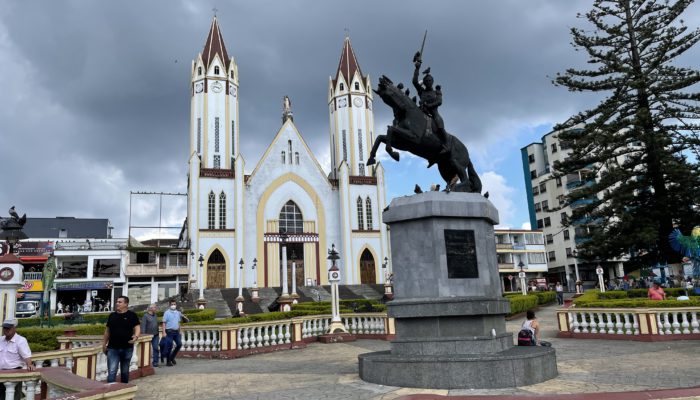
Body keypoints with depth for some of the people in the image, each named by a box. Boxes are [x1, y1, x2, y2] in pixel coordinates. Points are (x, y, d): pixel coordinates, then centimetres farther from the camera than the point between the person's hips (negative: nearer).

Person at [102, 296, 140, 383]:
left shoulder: (132, 315, -2)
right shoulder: (112, 315, 7)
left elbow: (137, 328, -7)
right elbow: (107, 331, 13)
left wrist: (136, 336, -27)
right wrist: (104, 344, 12)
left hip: (127, 348, -1)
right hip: (113, 348, 1)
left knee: (125, 372, 14)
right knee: (111, 372, -9)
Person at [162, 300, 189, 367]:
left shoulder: (178, 313, 12)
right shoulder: (167, 313, -4)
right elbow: (164, 323, -7)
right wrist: (164, 332, -15)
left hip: (176, 331, 6)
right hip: (169, 331, -6)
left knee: (179, 344, 2)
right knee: (169, 346, -2)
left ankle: (172, 357, 21)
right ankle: (168, 361, 10)